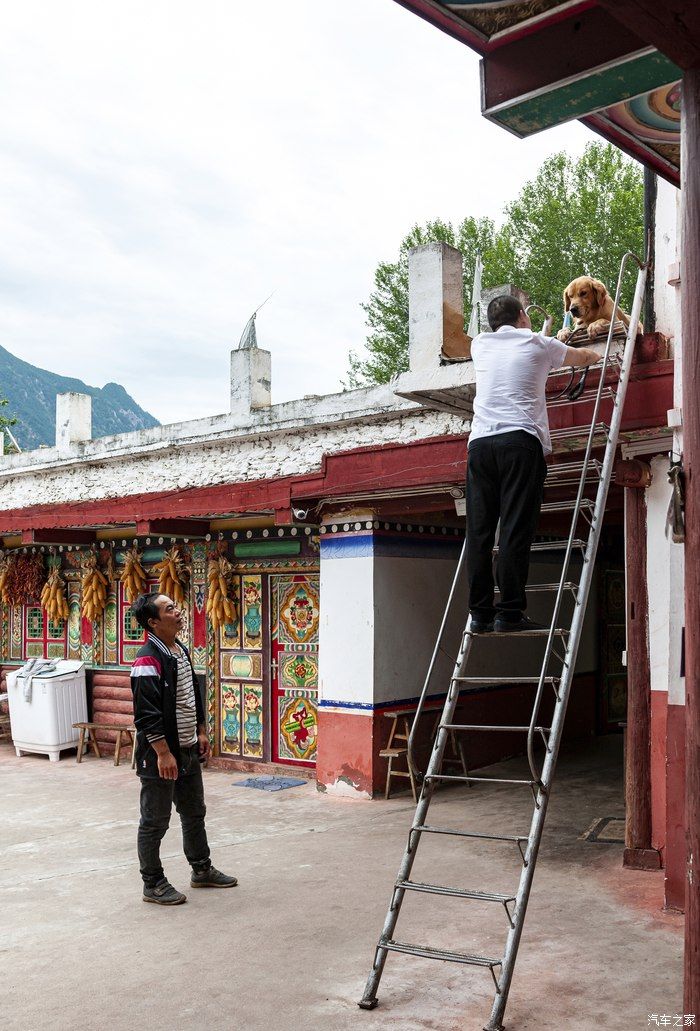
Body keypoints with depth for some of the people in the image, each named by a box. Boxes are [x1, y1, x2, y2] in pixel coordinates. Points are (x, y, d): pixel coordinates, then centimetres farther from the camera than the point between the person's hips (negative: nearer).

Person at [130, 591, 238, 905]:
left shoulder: (182, 651, 9)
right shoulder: (149, 659, -20)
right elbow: (147, 714, -23)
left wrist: (201, 733, 18)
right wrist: (163, 753, -23)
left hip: (188, 750, 9)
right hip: (161, 755, -9)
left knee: (194, 813, 21)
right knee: (155, 822, 5)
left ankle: (202, 870, 36)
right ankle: (153, 885, 17)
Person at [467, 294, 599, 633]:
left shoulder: (480, 345, 22)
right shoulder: (538, 344, 14)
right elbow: (583, 356, 33)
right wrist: (600, 356, 57)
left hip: (480, 442, 4)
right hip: (520, 441, -4)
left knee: (479, 531, 1)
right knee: (516, 529, -8)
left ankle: (480, 613, 0)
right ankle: (509, 612, -11)